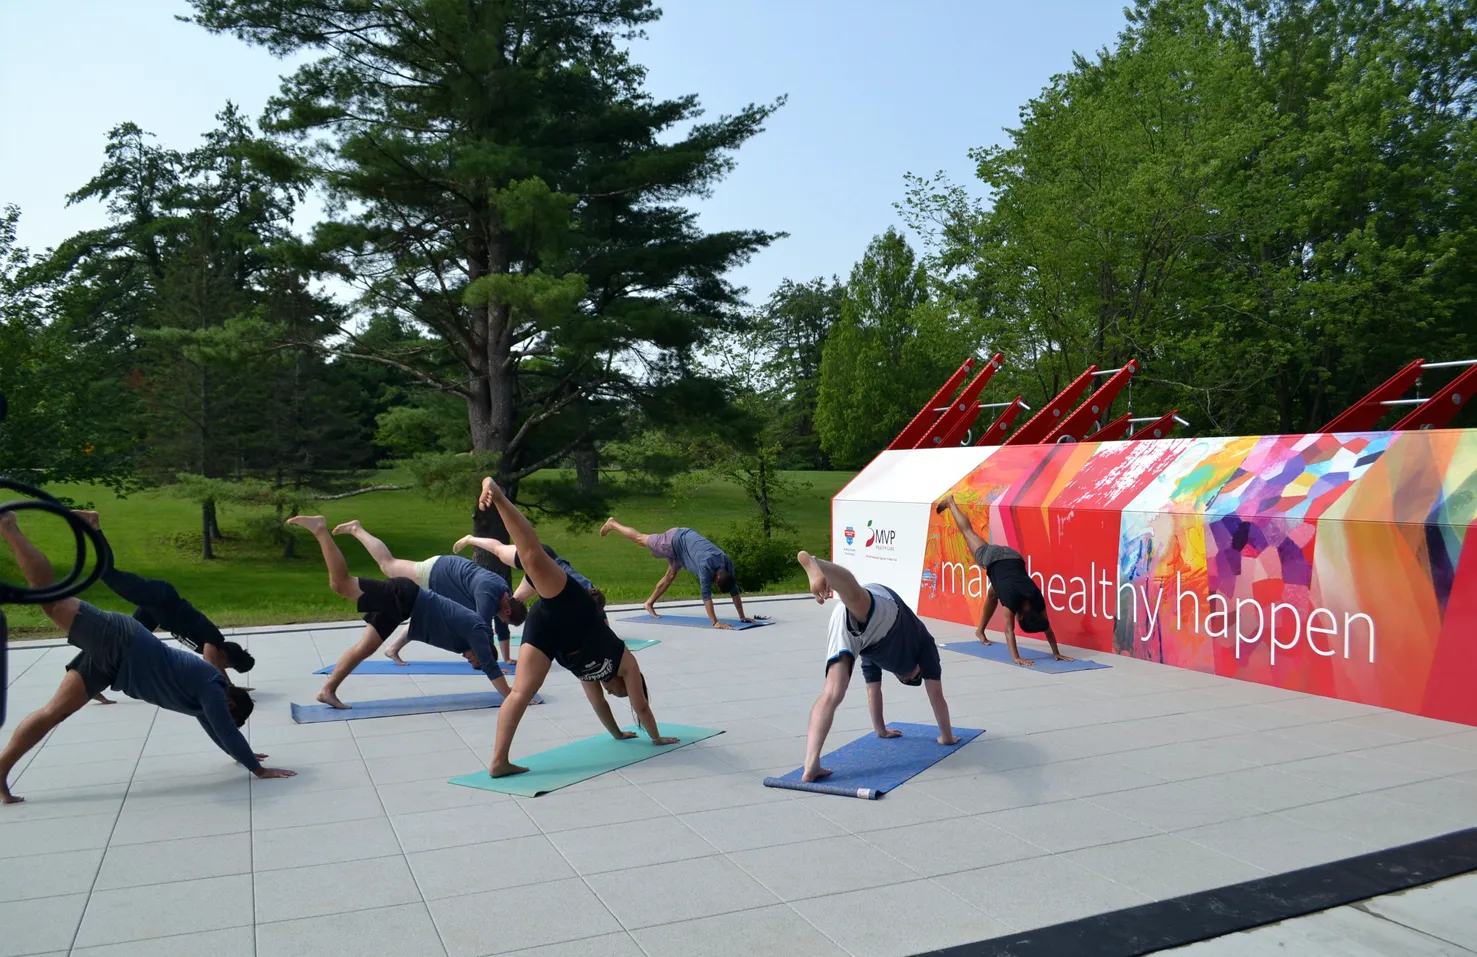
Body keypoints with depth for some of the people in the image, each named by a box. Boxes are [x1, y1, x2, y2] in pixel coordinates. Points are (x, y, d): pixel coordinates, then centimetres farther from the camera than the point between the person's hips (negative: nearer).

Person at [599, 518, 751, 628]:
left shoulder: (728, 564, -22)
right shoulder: (706, 566, -41)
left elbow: (735, 592, -14)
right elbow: (706, 595, -43)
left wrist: (742, 617, -16)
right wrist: (715, 623, -47)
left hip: (686, 539, 6)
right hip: (675, 539, -6)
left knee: (671, 576, 16)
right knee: (640, 539, 15)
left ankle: (650, 603, 35)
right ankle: (612, 524, 38)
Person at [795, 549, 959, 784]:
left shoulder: (875, 652, 47)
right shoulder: (923, 642, 38)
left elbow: (873, 693, 55)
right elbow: (936, 695, 39)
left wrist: (881, 730, 67)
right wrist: (947, 736, 49)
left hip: (846, 619, 4)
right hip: (879, 611, -4)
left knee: (832, 694, -4)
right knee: (857, 597, -40)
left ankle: (811, 767, -17)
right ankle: (816, 565, -69)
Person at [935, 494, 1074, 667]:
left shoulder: (1037, 599, -26)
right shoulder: (1012, 599, -38)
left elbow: (1047, 627, -17)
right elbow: (1009, 630, -41)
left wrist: (1057, 653, -18)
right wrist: (1016, 658, -48)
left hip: (1012, 558, 4)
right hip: (992, 559, -4)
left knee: (993, 595, 19)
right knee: (968, 531, 18)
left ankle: (980, 631, 37)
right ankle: (950, 502, 38)